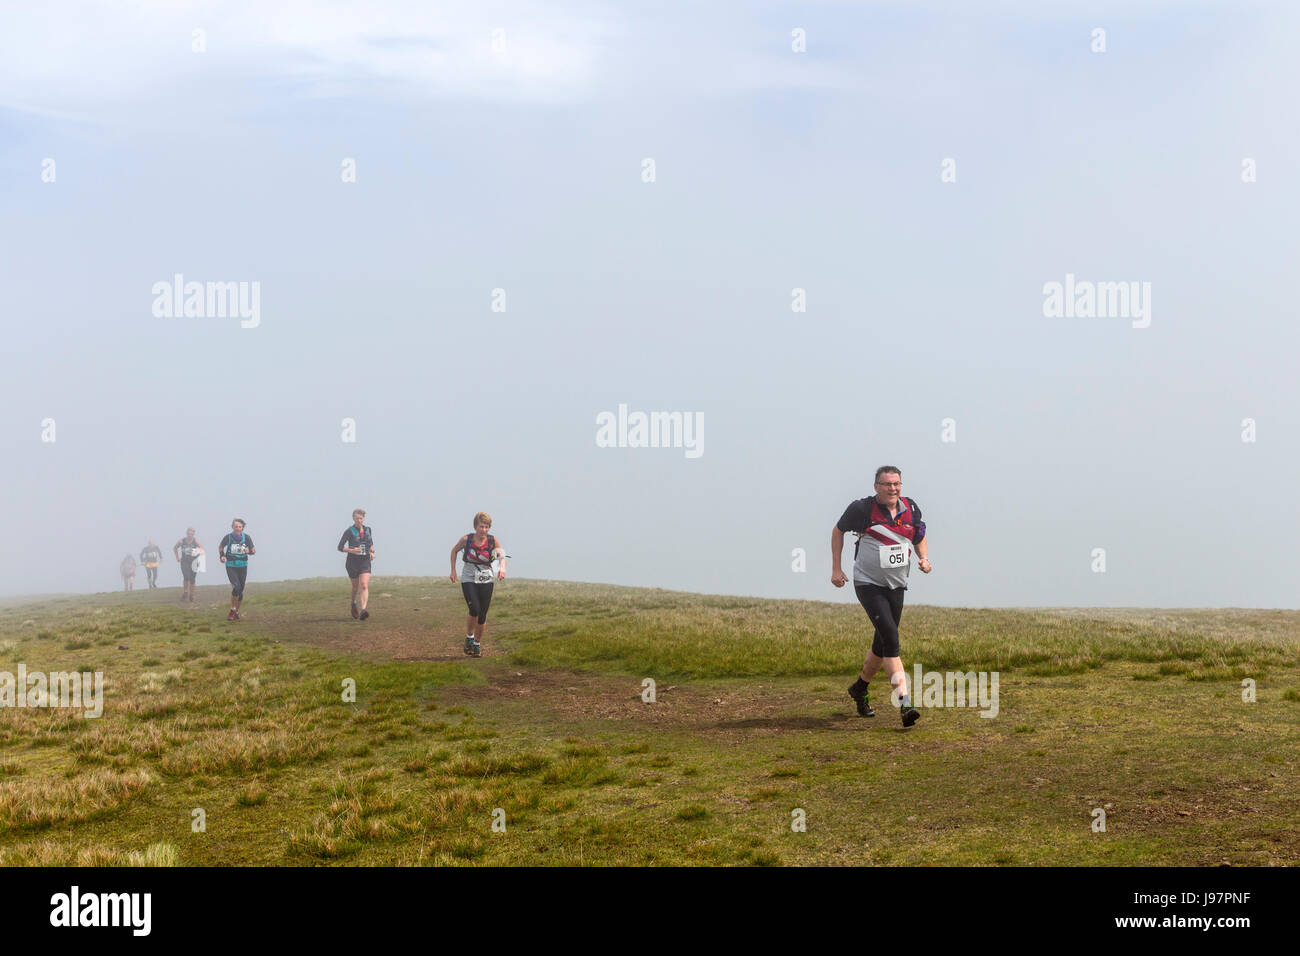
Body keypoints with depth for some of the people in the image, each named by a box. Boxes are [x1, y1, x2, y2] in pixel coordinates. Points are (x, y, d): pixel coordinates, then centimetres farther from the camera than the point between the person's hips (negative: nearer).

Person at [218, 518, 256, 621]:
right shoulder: (228, 537, -5)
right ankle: (232, 610, -7)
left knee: (241, 590, 6)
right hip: (231, 566, -2)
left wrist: (249, 551, -17)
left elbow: (254, 550, 5)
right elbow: (220, 547, 13)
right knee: (236, 587, -20)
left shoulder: (246, 538, -2)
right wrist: (222, 556, -5)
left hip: (243, 566, 2)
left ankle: (236, 612, 22)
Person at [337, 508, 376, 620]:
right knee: (356, 587, 12)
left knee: (364, 586, -17)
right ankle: (354, 604, 42)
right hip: (353, 562, -2)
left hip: (365, 562, 2)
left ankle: (363, 610, -27)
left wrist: (372, 552, 4)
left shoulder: (368, 530, 7)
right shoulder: (349, 531, -6)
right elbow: (340, 547, -7)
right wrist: (351, 550, -23)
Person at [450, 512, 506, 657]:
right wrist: (453, 570, 6)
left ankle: (477, 644, 23)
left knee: (482, 616, 3)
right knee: (474, 610, -20)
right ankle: (469, 637, 5)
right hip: (468, 580, -2)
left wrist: (502, 568, -35)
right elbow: (454, 551, 9)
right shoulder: (466, 539, -8)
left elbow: (502, 556, -13)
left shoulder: (493, 541, -7)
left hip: (486, 581, 2)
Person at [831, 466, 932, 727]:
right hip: (868, 584, -5)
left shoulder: (911, 509, 0)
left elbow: (920, 538, 18)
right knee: (890, 638, -20)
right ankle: (904, 704, -27)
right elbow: (838, 530, 4)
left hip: (896, 585, 5)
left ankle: (860, 688, 39)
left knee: (883, 644, 13)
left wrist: (924, 558, -3)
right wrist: (836, 568, 2)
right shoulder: (862, 509, -12)